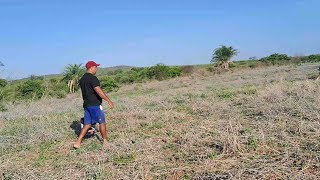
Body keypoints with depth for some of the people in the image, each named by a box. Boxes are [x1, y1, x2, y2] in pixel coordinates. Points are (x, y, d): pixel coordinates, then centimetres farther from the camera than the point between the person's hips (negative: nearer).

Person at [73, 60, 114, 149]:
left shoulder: (82, 79, 13)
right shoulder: (92, 78, -16)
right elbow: (98, 91, -25)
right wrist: (109, 101, -25)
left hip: (86, 104, 8)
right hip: (95, 105, -8)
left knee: (87, 124, 11)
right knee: (102, 122, 6)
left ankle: (78, 143, 5)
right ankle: (105, 142, 18)